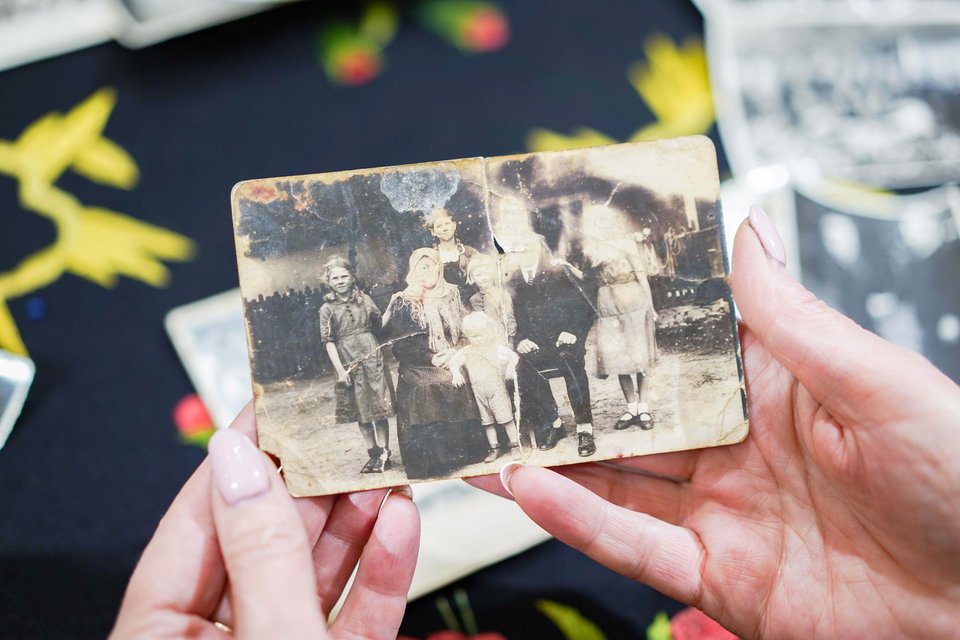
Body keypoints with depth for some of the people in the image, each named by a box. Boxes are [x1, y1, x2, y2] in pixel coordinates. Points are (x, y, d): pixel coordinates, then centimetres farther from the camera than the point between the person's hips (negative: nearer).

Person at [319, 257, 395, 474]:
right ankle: (374, 454, 17)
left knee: (380, 407, -1)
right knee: (361, 411, 8)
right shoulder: (327, 309, 1)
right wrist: (340, 369, -8)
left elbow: (380, 324, 11)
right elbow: (329, 341, -3)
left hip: (372, 357, 0)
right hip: (348, 363, 0)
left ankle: (384, 454, 6)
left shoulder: (364, 299, 5)